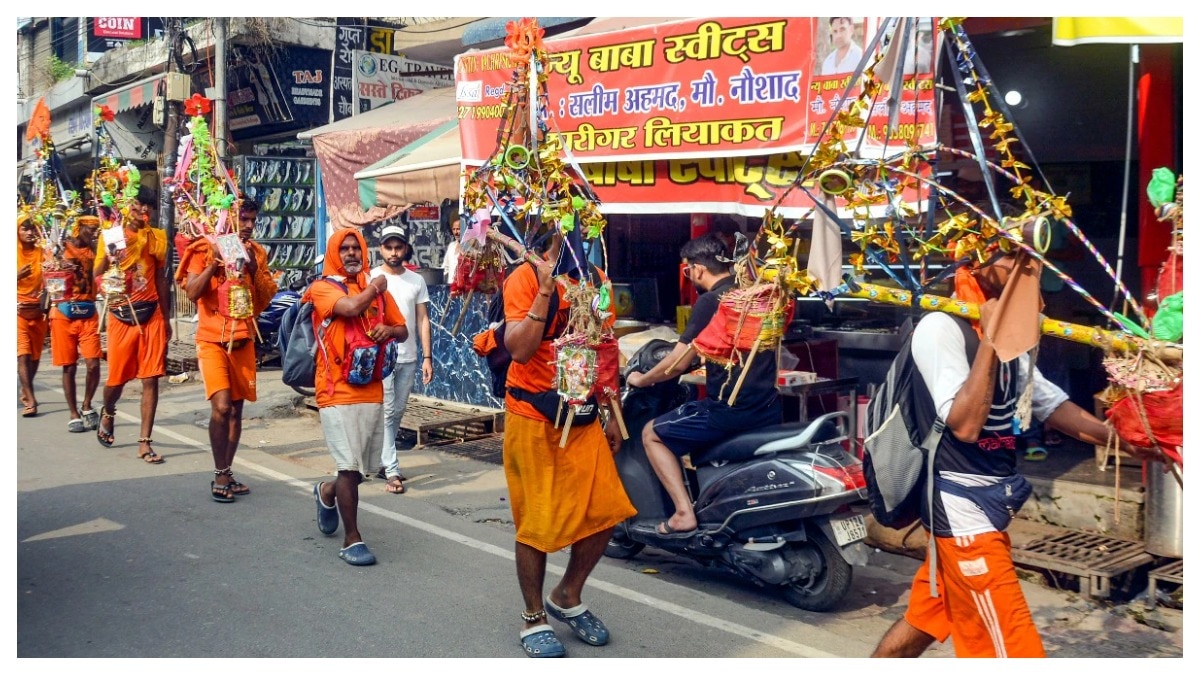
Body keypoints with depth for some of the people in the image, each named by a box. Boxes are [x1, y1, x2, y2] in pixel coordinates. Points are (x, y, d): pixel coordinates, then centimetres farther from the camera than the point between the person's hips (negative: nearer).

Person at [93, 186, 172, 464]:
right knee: (117, 377, 6)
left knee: (150, 380, -3)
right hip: (121, 316, -1)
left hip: (151, 316, 2)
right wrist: (110, 249, -20)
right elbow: (97, 274, -3)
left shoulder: (156, 237, 9)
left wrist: (166, 318, 13)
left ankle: (145, 443, 2)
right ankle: (108, 414, 40)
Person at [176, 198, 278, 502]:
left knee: (236, 409, 8)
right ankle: (219, 474, -4)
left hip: (244, 340, 5)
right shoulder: (205, 248, -5)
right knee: (221, 406, -16)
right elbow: (192, 292, -13)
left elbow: (266, 298, 4)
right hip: (212, 339, -5)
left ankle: (227, 472, 19)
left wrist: (253, 267, -9)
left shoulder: (257, 252, 8)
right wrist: (215, 262, -21)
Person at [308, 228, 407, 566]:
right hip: (338, 392, -5)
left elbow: (404, 331, 18)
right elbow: (351, 307, -22)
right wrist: (375, 286, -3)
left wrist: (389, 329, -6)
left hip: (372, 390, 6)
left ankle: (327, 493, 44)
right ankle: (352, 540, 6)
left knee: (366, 467, 12)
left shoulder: (378, 289, 13)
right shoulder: (322, 288, -2)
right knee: (351, 467, -8)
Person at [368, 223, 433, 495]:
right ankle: (392, 470, -1)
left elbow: (423, 320, 7)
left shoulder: (416, 280, 7)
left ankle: (381, 461, 23)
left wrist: (427, 357, 2)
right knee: (387, 413, -4)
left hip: (408, 358, 4)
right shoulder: (371, 278, -2)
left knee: (397, 414, 10)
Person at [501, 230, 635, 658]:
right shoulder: (526, 278, -10)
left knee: (605, 511, 1)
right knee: (537, 521, 2)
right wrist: (546, 290, -26)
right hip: (533, 419, -5)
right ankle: (534, 619, 19)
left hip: (583, 418, 6)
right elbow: (519, 349, -22)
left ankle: (568, 596, 24)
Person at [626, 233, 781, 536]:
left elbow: (678, 363, -11)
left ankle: (684, 513, -3)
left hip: (730, 408, -8)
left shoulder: (710, 301, -11)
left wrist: (640, 380, 6)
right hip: (769, 407, 8)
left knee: (652, 433, 8)